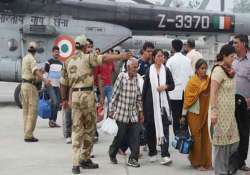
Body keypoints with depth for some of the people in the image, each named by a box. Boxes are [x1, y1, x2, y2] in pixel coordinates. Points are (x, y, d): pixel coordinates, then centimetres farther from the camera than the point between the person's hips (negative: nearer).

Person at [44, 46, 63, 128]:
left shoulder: (61, 63, 15)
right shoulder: (49, 62, -3)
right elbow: (45, 73, -3)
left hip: (58, 86, 6)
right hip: (50, 85, -6)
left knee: (58, 104, 3)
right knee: (54, 102, -19)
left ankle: (54, 121, 11)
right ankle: (51, 120, -10)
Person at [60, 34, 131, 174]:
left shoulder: (68, 61, 13)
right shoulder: (87, 57, -4)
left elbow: (63, 82, 14)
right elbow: (104, 58, -18)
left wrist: (64, 99, 22)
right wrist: (121, 56, -19)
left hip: (74, 95, 5)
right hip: (87, 94, -5)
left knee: (77, 129, 8)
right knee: (89, 128, 8)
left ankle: (76, 162, 4)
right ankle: (85, 159, 14)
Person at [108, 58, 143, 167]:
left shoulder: (136, 79, 5)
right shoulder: (121, 76, -10)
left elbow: (138, 97, 12)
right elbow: (115, 94, -8)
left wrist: (140, 112, 12)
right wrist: (111, 111, -8)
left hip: (133, 114, 4)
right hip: (121, 113, -4)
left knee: (135, 137, -2)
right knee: (120, 136, 7)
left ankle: (133, 159, 7)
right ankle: (112, 153, 32)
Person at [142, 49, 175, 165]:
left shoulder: (166, 70, 6)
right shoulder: (149, 71, 3)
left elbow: (172, 85, 10)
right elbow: (145, 88, 4)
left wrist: (165, 86, -11)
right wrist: (142, 103, 1)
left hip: (163, 102, 0)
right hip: (151, 102, 0)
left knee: (164, 127, -7)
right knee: (150, 127, 7)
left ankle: (165, 155, -11)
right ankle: (152, 152, 24)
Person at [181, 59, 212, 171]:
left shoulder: (208, 80, 4)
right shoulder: (192, 81, -8)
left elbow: (210, 96, 11)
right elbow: (187, 98, -6)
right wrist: (184, 114, -5)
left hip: (205, 113, 4)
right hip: (194, 113, -4)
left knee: (205, 137, 8)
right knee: (196, 137, 2)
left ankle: (206, 162, 18)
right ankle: (197, 162, 12)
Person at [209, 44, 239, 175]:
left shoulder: (229, 70, 11)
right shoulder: (218, 70, -14)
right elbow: (213, 92, -19)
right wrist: (213, 111, -23)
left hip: (230, 112, 8)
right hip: (221, 111, -8)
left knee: (233, 140, 10)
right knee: (222, 142, 0)